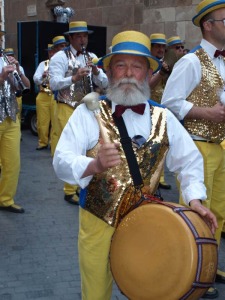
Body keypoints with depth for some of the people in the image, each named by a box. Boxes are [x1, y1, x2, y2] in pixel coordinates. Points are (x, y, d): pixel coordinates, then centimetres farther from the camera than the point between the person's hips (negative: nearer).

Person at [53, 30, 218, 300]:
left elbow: (189, 160, 9)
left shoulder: (163, 117, 0)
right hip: (97, 222, -2)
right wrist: (94, 165, -37)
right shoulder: (88, 112, -10)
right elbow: (62, 162, -18)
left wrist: (194, 199, -4)